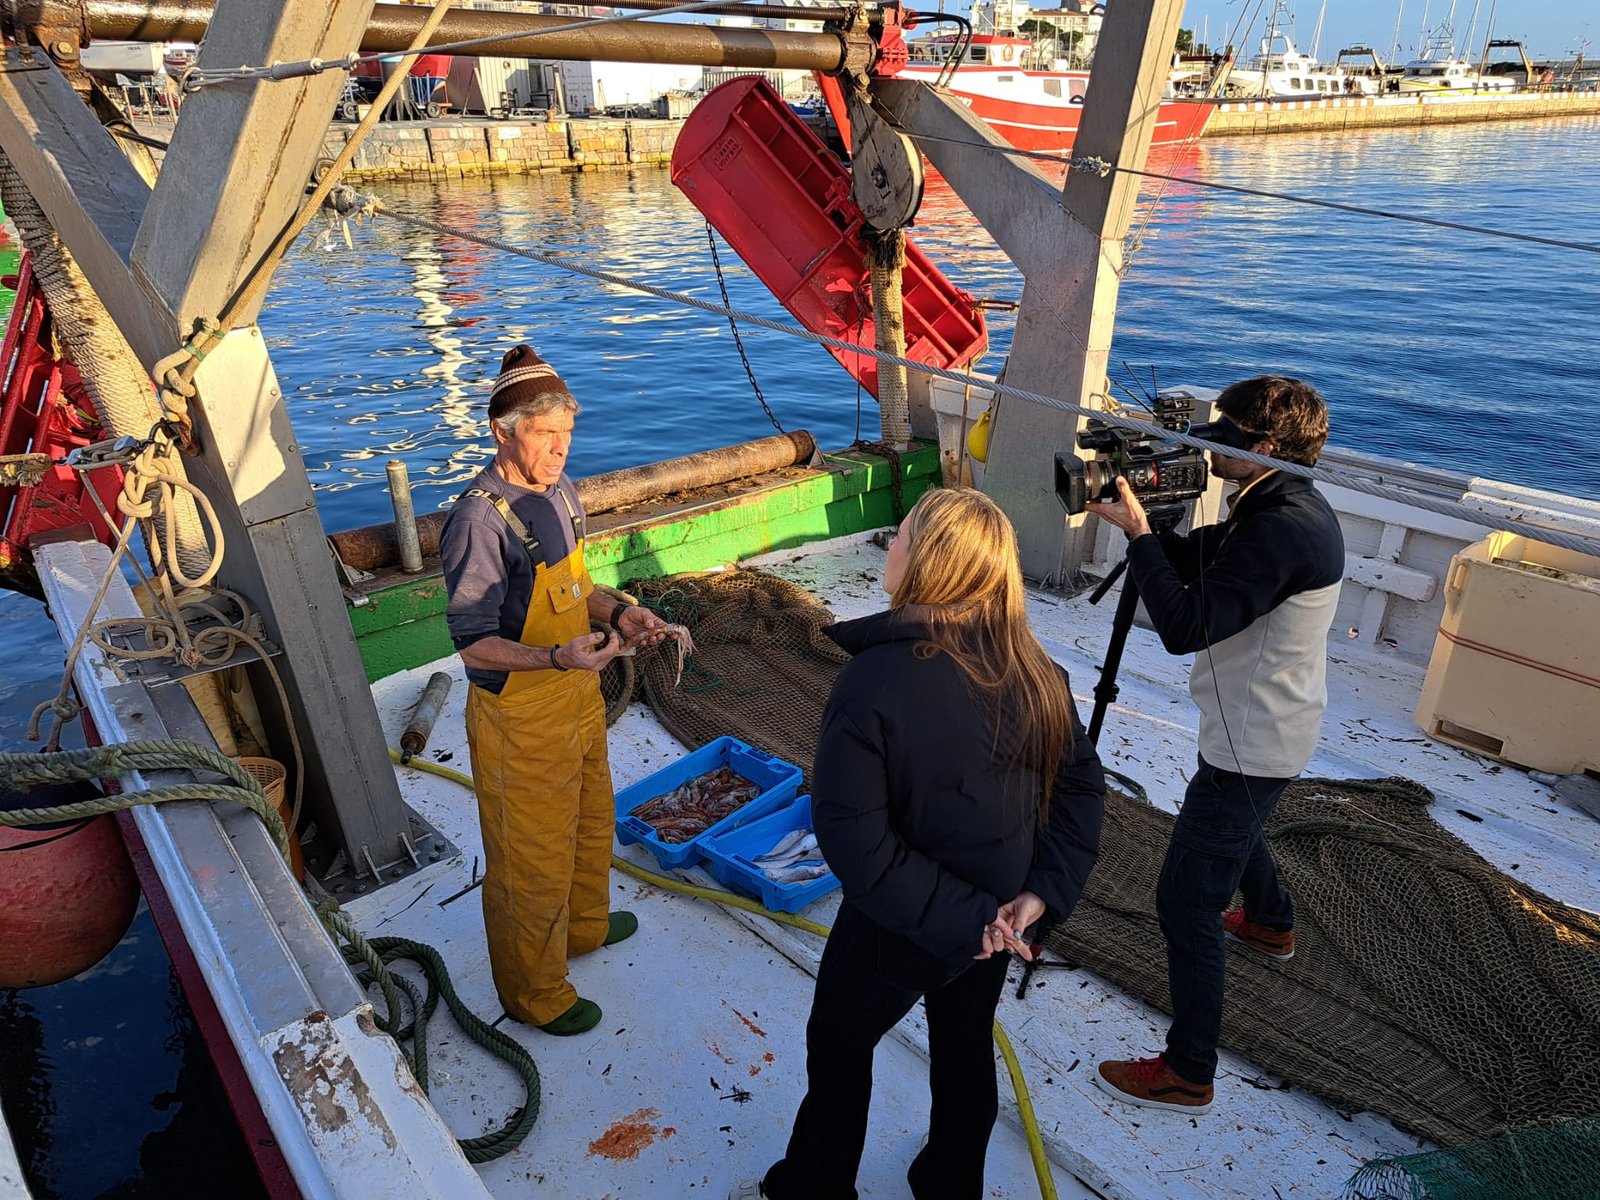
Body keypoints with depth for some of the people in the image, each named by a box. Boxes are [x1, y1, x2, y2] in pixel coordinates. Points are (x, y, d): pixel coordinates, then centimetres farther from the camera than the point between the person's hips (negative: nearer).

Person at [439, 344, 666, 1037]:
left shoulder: (560, 491, 0)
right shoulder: (480, 519, -26)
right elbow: (473, 641, -24)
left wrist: (615, 611, -5)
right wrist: (556, 658, -38)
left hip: (578, 695, 9)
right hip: (520, 717, -8)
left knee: (591, 821, 29)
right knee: (533, 858, 11)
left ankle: (584, 925, 56)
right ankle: (534, 994, 35)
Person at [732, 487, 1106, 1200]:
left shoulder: (876, 679, -30)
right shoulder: (1033, 671, -11)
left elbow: (852, 838, -30)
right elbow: (1082, 785, -4)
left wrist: (960, 920, -22)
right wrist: (1042, 892, -7)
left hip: (897, 927, -5)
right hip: (994, 915, 5)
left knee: (838, 1048, 21)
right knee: (966, 1047, 28)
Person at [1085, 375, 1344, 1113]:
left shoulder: (1282, 531, -29)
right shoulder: (1285, 508, 3)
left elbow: (1184, 625, -34)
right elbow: (1197, 561, 9)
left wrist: (1136, 532, -26)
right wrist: (1139, 523, -8)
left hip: (1252, 745, -11)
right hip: (1266, 731, 11)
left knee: (1186, 900, -5)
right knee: (1229, 825, 36)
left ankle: (1187, 1073, 7)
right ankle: (1270, 924, 63)